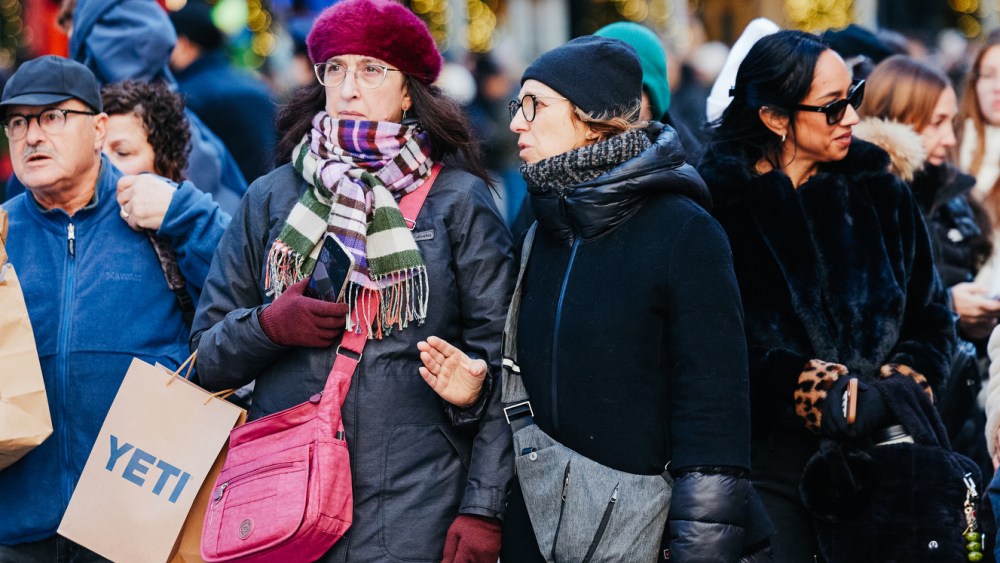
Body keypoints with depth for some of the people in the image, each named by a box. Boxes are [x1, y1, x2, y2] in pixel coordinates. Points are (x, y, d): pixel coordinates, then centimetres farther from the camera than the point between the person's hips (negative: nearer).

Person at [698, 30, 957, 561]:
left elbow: (931, 319, 10)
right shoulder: (721, 205, -4)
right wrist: (836, 399, -19)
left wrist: (896, 391, -8)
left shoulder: (880, 194, 7)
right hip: (772, 461, -3)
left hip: (883, 454, 3)